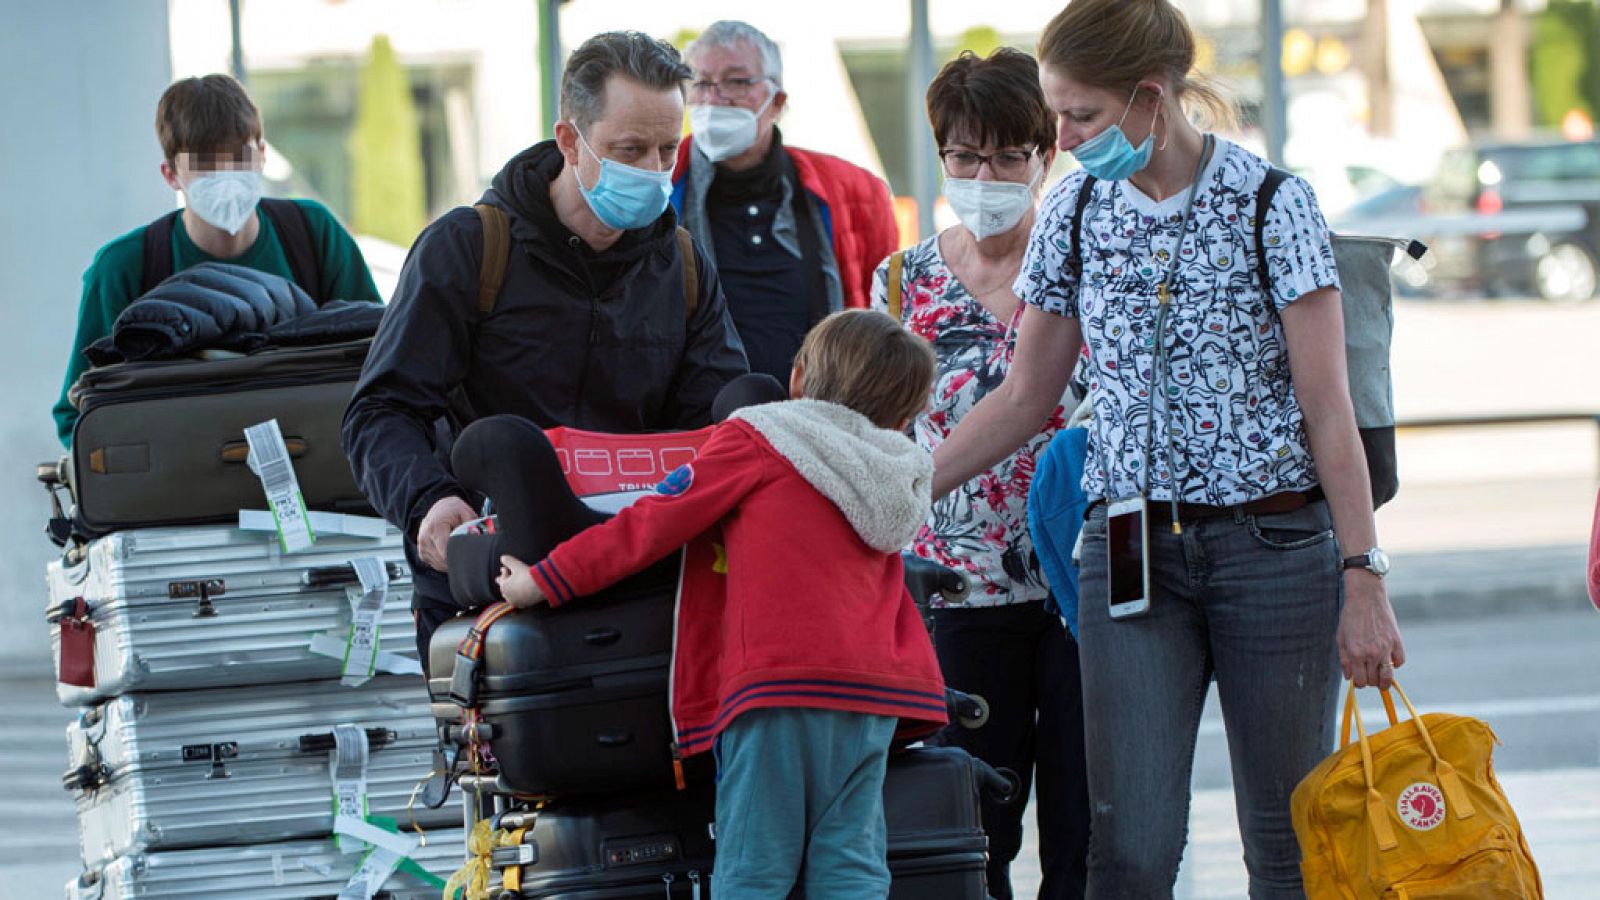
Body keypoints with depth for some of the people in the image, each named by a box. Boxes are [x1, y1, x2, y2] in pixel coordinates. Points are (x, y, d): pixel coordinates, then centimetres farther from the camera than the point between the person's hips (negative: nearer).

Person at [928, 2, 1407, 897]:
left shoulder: (1271, 203, -6)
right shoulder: (1077, 212, 6)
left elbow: (1328, 408, -6)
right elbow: (1024, 398, 16)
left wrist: (1363, 578, -10)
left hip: (1273, 544, -3)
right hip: (1130, 548, 3)